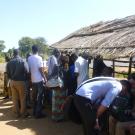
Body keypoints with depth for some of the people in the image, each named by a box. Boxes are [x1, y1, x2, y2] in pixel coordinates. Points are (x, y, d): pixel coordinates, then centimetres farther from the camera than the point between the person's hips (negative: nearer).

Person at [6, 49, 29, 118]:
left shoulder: (9, 62, -1)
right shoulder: (22, 61, -14)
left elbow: (8, 73, 3)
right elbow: (27, 71, -14)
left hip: (12, 82, 4)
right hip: (20, 81, -4)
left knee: (15, 98, 13)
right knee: (22, 98, 8)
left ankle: (17, 113, 21)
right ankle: (23, 113, 14)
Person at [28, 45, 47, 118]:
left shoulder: (29, 58, 4)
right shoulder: (39, 58, -14)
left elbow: (29, 69, 8)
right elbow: (41, 70, -16)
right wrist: (45, 78, -7)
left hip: (33, 80, 6)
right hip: (39, 80, -6)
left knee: (34, 96, 15)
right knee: (40, 96, 2)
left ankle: (34, 111, 24)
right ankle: (38, 113, 5)